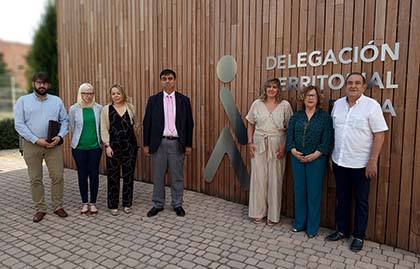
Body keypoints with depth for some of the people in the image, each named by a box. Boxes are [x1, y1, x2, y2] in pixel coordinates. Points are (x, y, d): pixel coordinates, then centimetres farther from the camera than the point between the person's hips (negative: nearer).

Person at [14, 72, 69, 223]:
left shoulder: (57, 101, 9)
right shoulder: (23, 101, 3)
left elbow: (64, 121, 7)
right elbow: (19, 124, -4)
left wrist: (60, 137, -10)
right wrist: (36, 140, -13)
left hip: (53, 145, 1)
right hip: (32, 145, -1)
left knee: (57, 177, 1)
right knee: (35, 179, 6)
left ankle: (58, 206, 16)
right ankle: (40, 209, 18)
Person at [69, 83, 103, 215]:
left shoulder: (99, 108, -1)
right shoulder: (73, 109, -2)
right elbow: (73, 127, 9)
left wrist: (100, 140, 9)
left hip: (95, 147, 0)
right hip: (79, 147, 0)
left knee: (94, 174, 4)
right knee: (82, 175, 7)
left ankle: (93, 203, 17)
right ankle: (84, 203, 21)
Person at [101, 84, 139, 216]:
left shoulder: (130, 107, 5)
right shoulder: (106, 109, 1)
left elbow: (136, 124, 18)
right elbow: (104, 128, -2)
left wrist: (129, 134, 8)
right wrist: (107, 145, -9)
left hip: (130, 145, 1)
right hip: (113, 146, -1)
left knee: (128, 175, 7)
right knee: (113, 176, 3)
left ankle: (127, 203, 20)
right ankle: (113, 205, 17)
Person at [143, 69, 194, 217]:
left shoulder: (184, 100, 3)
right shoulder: (153, 99, 3)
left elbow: (189, 123, 4)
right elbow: (147, 122, 3)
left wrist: (188, 144, 1)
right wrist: (146, 144, -1)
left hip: (177, 143, 0)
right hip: (159, 142, 0)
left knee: (177, 176, 9)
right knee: (158, 176, 9)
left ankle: (177, 204, 23)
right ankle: (158, 204, 23)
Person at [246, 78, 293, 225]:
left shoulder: (285, 105, 0)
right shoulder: (257, 103, 4)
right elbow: (250, 124, 9)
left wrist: (284, 146, -9)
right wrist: (250, 142, 1)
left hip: (276, 146, -1)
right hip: (259, 144, 1)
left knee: (275, 179, 4)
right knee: (258, 177, 5)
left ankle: (273, 215, 19)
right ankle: (258, 212, 20)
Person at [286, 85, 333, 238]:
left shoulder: (324, 116, -1)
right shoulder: (296, 116, 8)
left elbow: (327, 140, -8)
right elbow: (289, 135, 4)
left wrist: (315, 155, -16)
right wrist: (293, 150, -12)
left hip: (316, 159, -3)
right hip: (297, 158, 3)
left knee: (314, 192, 4)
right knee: (299, 191, 10)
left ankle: (312, 227, 18)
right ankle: (299, 223, 25)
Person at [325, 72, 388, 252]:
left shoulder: (372, 105, -9)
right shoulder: (337, 104, 5)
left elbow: (380, 134, -11)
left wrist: (373, 161, -15)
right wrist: (331, 155, 9)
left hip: (361, 164, -4)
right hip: (339, 162, 5)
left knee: (361, 201, 9)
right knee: (342, 198, 16)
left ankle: (359, 236, 24)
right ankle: (342, 230, 32)